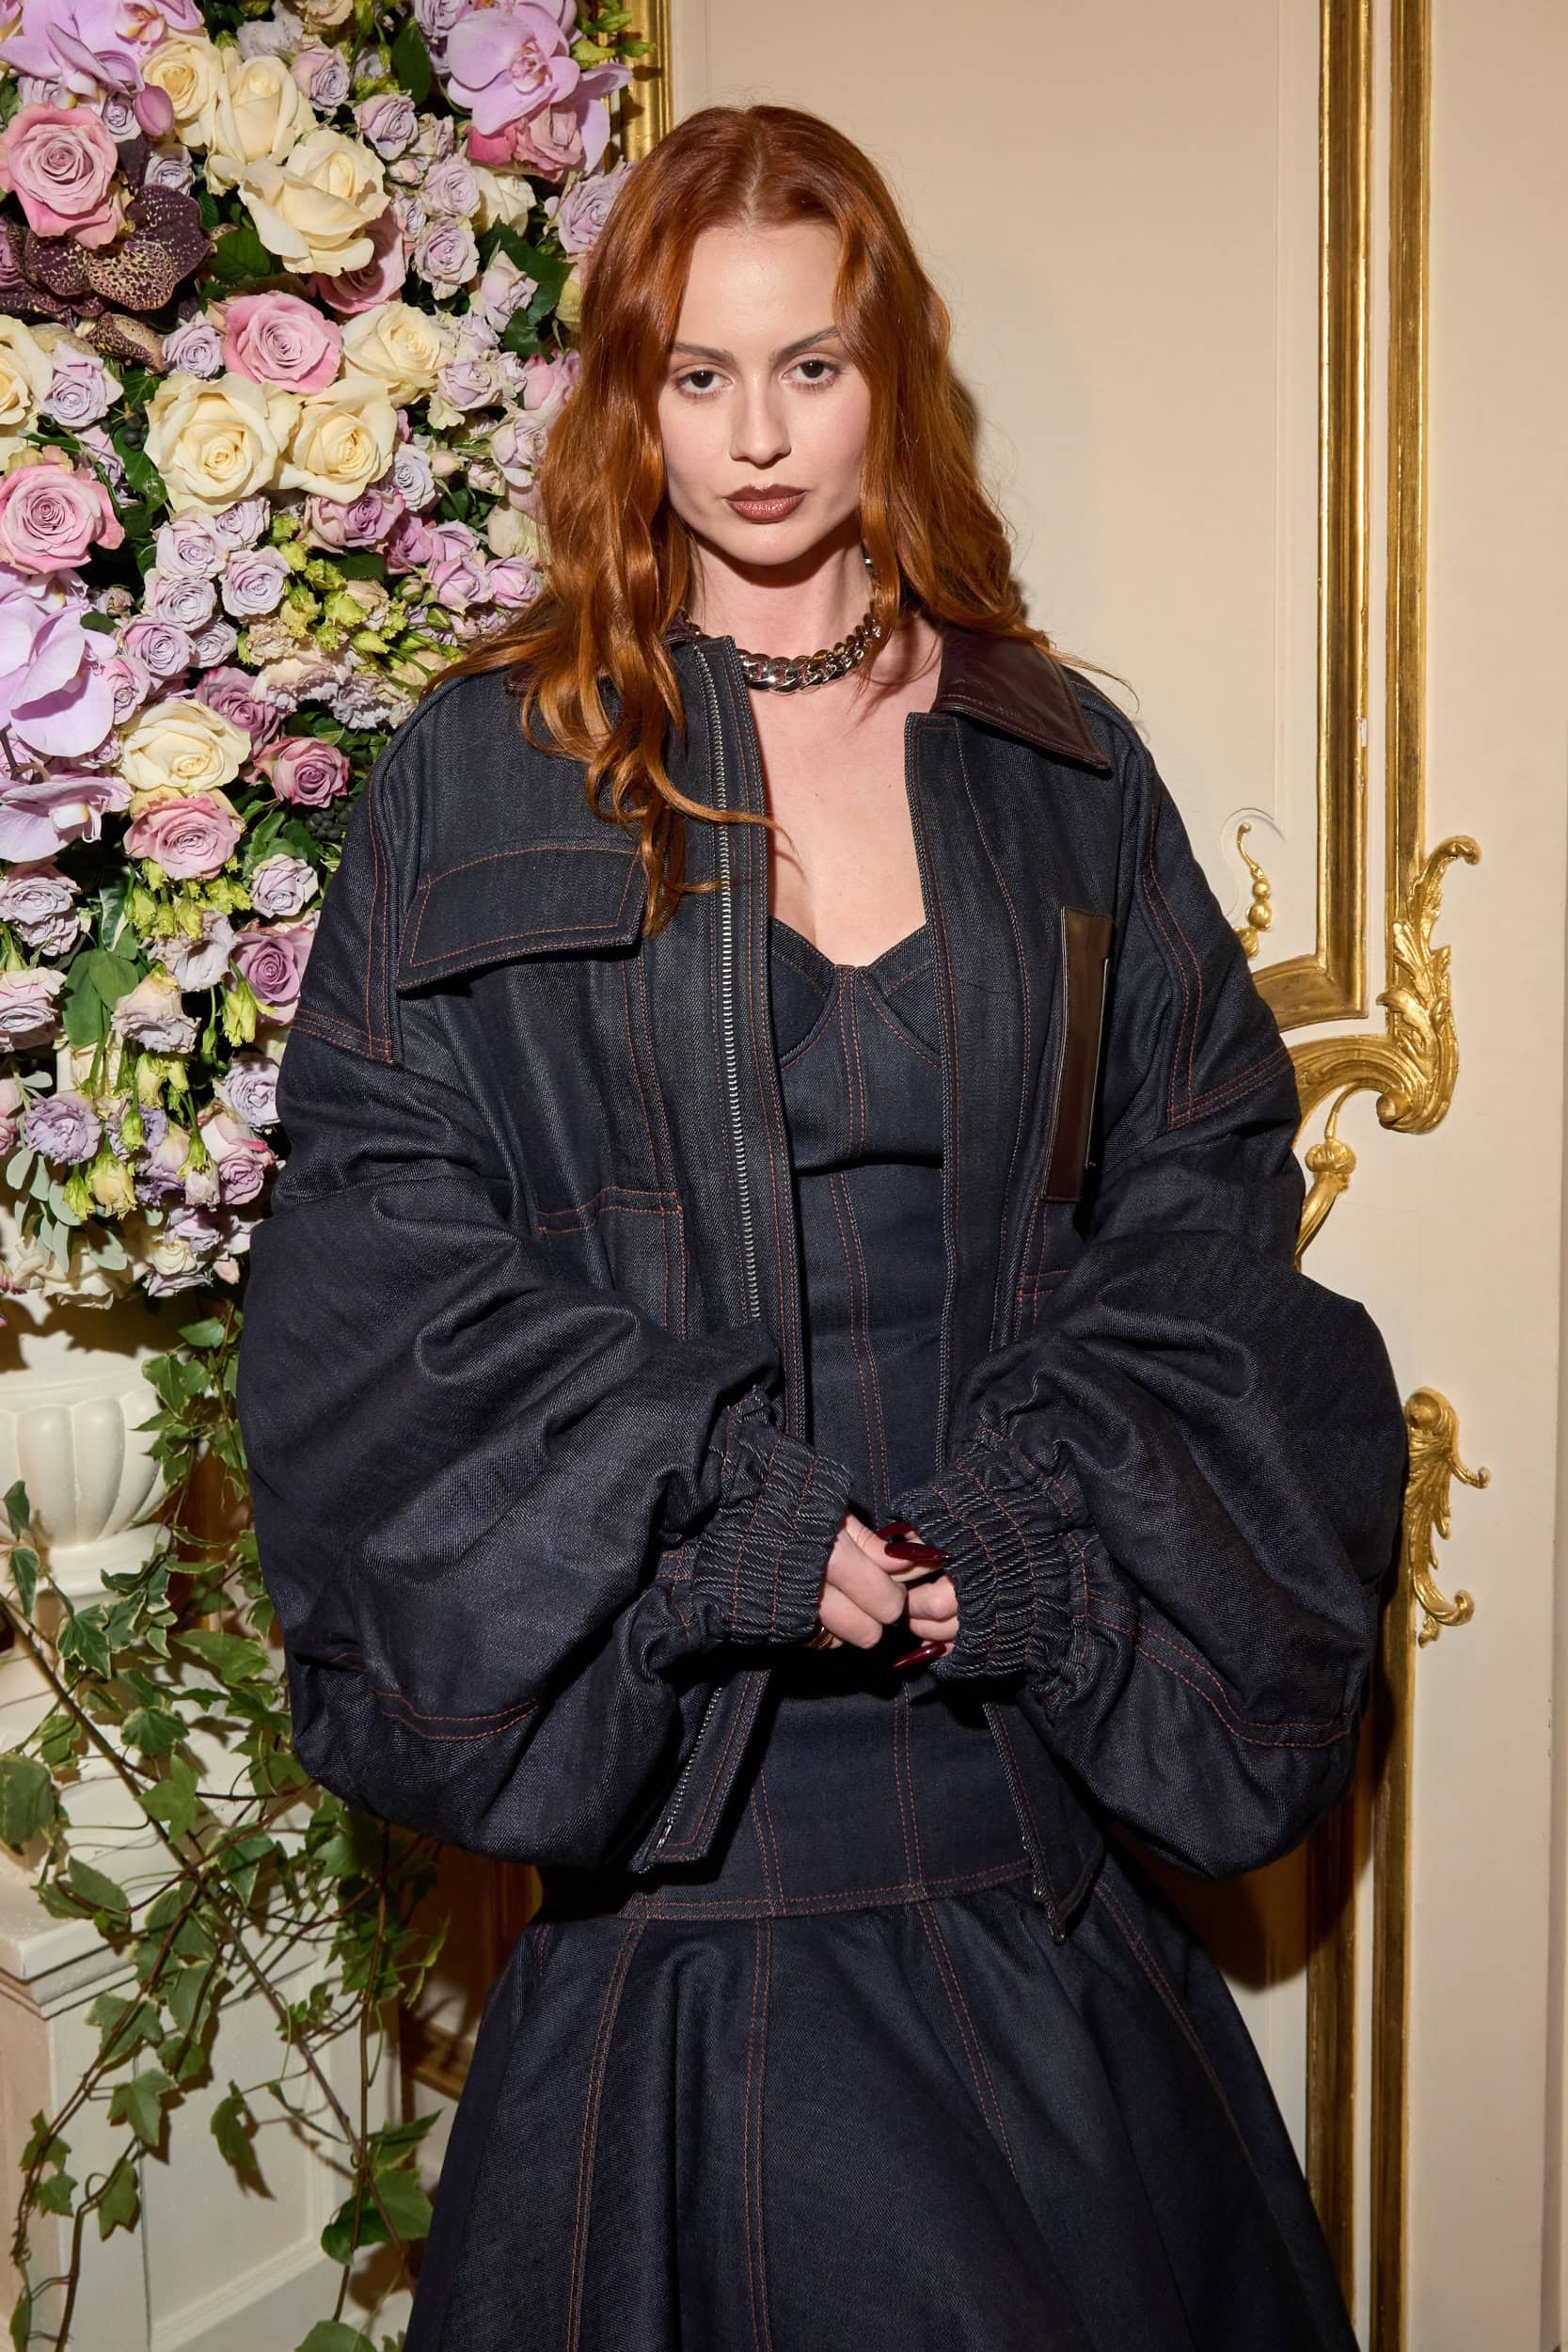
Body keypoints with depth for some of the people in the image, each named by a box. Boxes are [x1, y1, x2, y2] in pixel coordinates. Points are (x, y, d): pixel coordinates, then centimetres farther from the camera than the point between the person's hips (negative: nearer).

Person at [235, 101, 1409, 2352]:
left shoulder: (1064, 769, 8)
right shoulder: (485, 772, 1)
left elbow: (1204, 1180, 4)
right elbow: (380, 1231, -5)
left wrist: (1022, 1534, -10)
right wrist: (730, 1518, -14)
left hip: (1027, 1722, 3)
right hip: (674, 1733, -2)